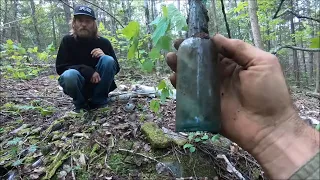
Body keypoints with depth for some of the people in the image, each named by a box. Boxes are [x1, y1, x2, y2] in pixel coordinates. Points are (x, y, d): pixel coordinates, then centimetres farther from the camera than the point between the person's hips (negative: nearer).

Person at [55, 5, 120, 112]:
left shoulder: (103, 42, -4)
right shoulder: (67, 41, -5)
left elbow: (116, 69, -1)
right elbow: (60, 67, -10)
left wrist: (104, 56, -21)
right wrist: (87, 71, -22)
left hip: (99, 84, 1)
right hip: (79, 86, -1)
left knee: (108, 60, -24)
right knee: (69, 75, -34)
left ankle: (99, 101, -9)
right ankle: (81, 104, -3)